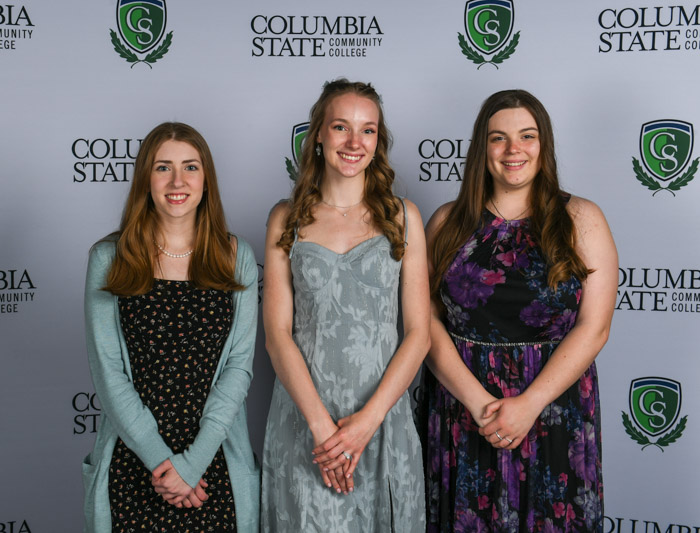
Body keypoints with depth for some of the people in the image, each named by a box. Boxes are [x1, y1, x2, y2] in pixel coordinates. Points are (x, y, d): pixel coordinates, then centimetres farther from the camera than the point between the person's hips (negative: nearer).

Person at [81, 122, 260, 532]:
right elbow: (107, 371, -4)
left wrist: (193, 461, -12)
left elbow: (240, 364, -3)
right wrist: (160, 459, -13)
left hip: (216, 463, 1)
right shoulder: (110, 258, 0)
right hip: (131, 463, 0)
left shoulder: (237, 257, 2)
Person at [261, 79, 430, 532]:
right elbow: (277, 334, -2)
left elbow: (419, 333, 0)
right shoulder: (287, 220, 4)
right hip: (304, 418, 0)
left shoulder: (403, 217, 4)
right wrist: (322, 423, -12)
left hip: (384, 417, 1)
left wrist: (368, 418, -10)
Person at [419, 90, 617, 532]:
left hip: (553, 409, -1)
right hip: (459, 410, 1)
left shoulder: (581, 220, 0)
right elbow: (427, 321, -3)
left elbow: (593, 328, -6)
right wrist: (478, 402, -14)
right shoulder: (448, 223, 4)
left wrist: (530, 404, -15)